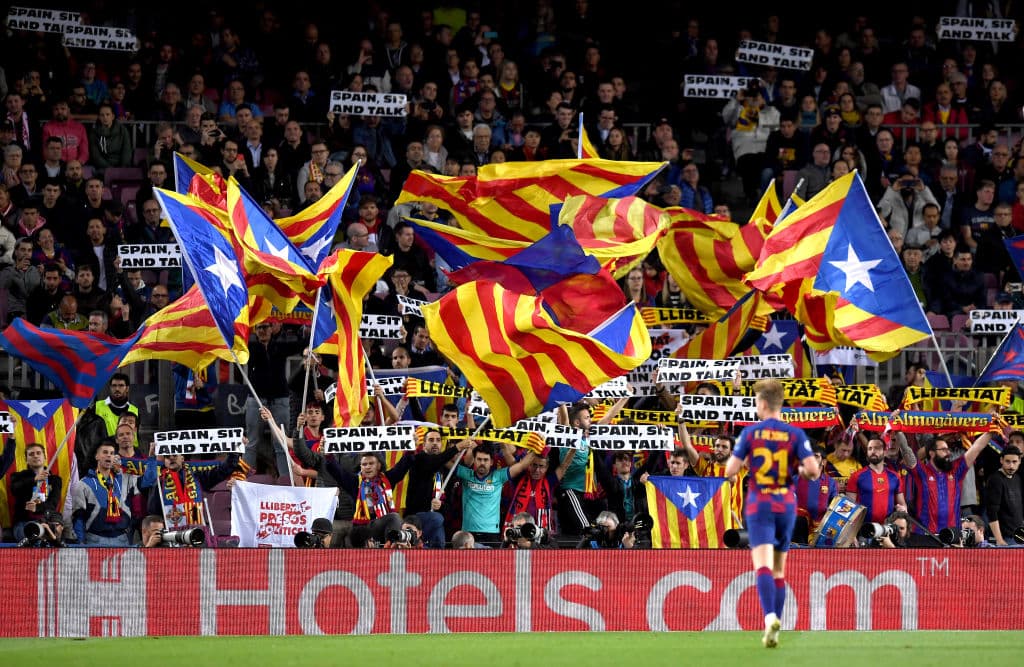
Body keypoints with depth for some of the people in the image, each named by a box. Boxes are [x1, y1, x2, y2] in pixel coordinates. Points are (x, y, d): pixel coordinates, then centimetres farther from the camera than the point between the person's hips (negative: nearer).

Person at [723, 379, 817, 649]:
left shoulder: (750, 433, -3)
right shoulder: (795, 434, -1)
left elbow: (730, 471, -3)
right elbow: (813, 469, -11)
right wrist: (800, 470, 12)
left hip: (759, 505, -2)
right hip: (786, 504, 2)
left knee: (763, 565, -13)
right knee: (779, 569, 15)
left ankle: (770, 617, -36)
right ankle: (775, 628, 17)